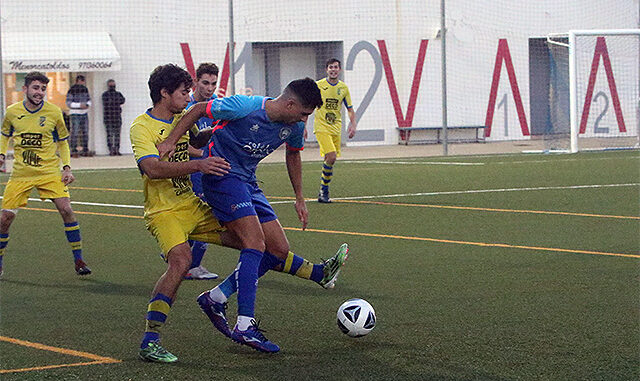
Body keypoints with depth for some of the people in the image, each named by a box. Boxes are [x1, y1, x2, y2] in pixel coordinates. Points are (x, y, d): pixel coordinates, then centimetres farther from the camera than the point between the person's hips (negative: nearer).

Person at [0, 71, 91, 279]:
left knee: (66, 210, -16)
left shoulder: (54, 112, -2)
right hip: (21, 174, 1)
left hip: (49, 172, -1)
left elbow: (62, 142, 10)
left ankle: (78, 260, -4)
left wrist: (67, 168, -1)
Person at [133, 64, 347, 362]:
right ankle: (149, 342, -33)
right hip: (164, 212, -8)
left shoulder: (183, 119, 12)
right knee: (181, 260, -33)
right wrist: (197, 165, -38)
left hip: (194, 205, 8)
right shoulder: (142, 128, -12)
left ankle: (319, 273, 18)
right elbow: (153, 168, -28)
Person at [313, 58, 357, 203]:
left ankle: (323, 191, 20)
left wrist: (353, 125, -1)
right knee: (331, 157, -20)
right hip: (321, 127, -5)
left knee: (331, 160, 5)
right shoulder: (318, 86, -5)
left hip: (336, 128, 5)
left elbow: (350, 109, 14)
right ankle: (324, 191, -8)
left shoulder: (343, 88, 6)